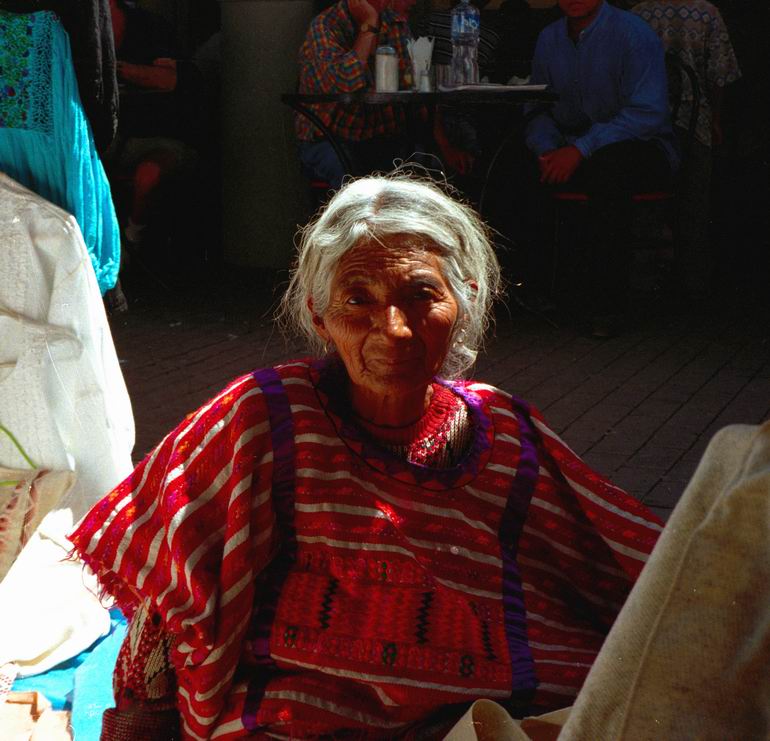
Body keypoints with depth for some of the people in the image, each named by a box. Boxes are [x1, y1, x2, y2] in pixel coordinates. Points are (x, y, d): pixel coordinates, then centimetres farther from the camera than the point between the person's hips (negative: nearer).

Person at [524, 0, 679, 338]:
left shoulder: (633, 33, -9)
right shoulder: (549, 38, 10)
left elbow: (648, 113, -18)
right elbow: (538, 109, 14)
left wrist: (582, 149, -26)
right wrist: (546, 148, -9)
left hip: (644, 149, -5)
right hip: (570, 151, 5)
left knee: (607, 164, -39)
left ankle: (608, 305, -33)